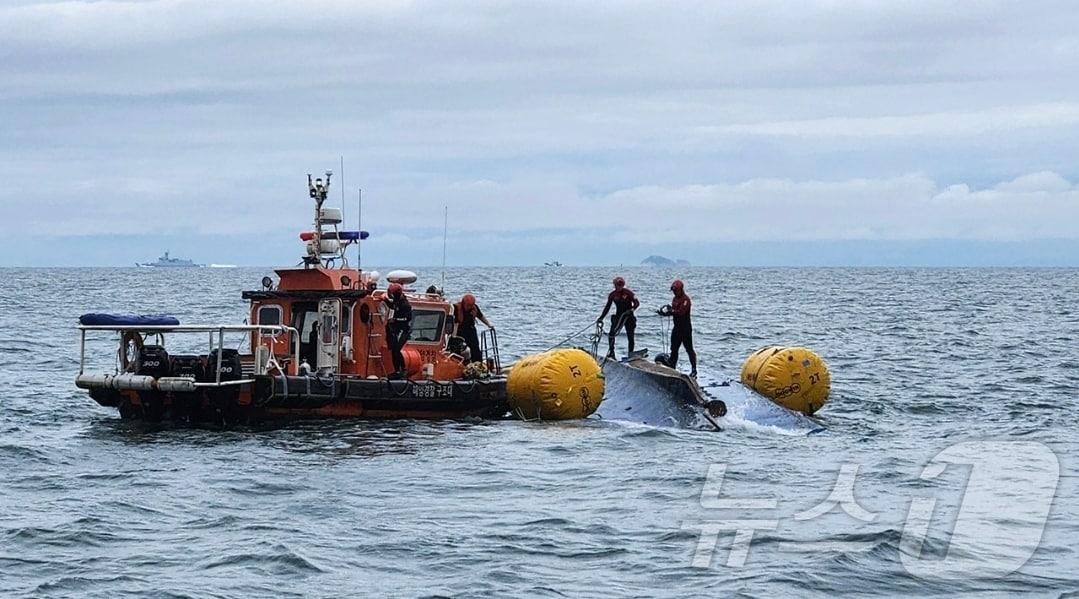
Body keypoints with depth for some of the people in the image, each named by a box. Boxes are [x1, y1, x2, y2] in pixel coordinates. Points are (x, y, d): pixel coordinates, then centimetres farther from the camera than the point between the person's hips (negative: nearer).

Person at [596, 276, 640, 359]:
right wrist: (601, 318, 2)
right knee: (611, 334, -13)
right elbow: (607, 307, 7)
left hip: (629, 316, -3)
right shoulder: (612, 295, 1)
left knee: (630, 337, -2)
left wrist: (632, 309, -29)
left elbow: (637, 303, -10)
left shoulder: (628, 292, -9)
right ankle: (611, 351, 1)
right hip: (618, 316, 3)